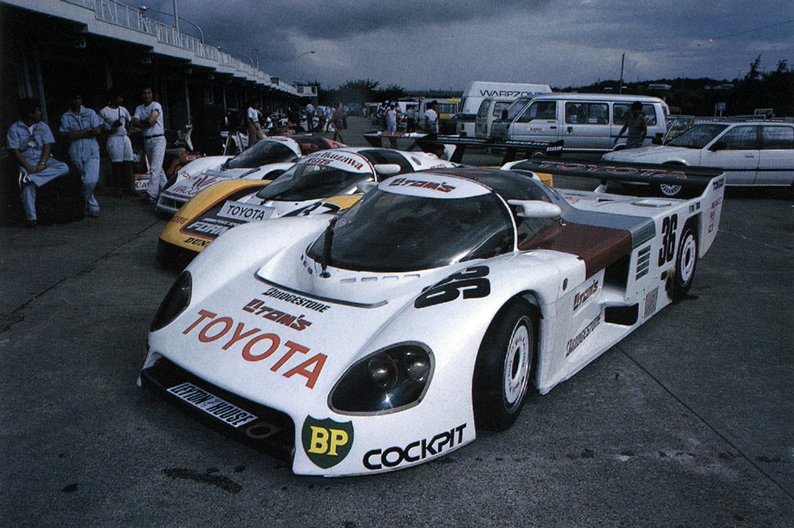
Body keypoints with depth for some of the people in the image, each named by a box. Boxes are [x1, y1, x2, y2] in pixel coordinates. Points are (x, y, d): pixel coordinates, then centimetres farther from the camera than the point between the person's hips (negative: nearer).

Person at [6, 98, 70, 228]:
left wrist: (42, 164, -16)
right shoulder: (15, 128, 2)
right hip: (26, 161, -3)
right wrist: (28, 167, -18)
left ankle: (29, 178, -38)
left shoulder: (42, 126, 11)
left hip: (44, 159, 3)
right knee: (28, 185, -31)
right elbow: (14, 150, -5)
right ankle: (30, 218, -32)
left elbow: (48, 146, 1)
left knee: (64, 168, -28)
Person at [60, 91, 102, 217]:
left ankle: (88, 206, 2)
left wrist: (78, 133, -4)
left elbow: (98, 130, -2)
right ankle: (92, 206, 15)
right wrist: (88, 130, -4)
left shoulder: (90, 113, 10)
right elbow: (70, 135, -6)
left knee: (91, 180, -16)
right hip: (75, 152, 1)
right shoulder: (65, 117, 8)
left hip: (91, 151, -1)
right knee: (84, 182, 5)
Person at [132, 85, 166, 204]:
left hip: (158, 139, -7)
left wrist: (141, 122, -2)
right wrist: (147, 123, -10)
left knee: (155, 168, -13)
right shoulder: (139, 108, 13)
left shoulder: (156, 105, -5)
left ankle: (151, 194, -17)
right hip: (147, 140, 7)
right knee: (158, 168, 11)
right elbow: (134, 123, 0)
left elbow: (150, 119, -19)